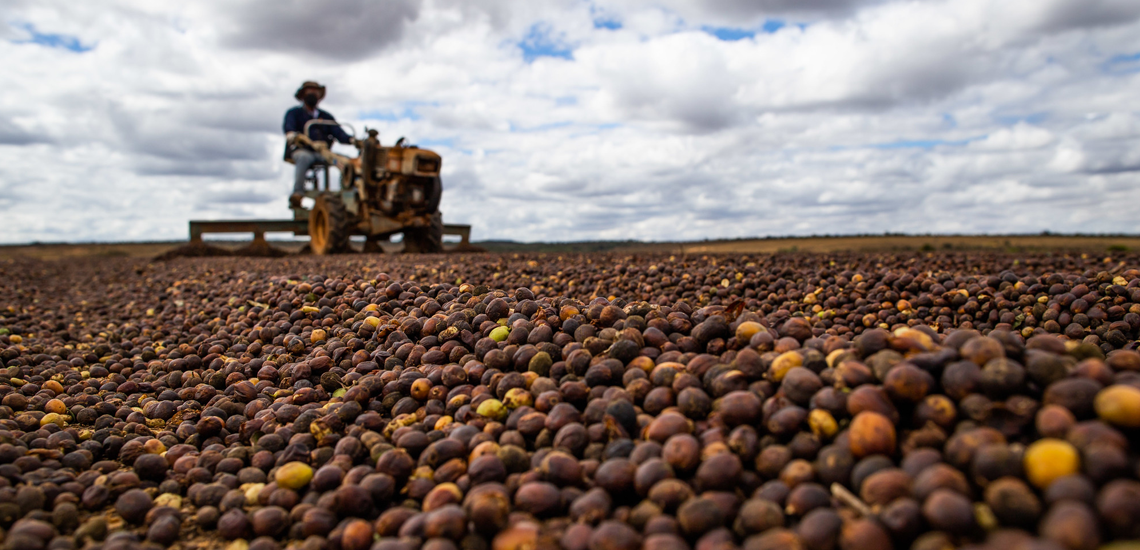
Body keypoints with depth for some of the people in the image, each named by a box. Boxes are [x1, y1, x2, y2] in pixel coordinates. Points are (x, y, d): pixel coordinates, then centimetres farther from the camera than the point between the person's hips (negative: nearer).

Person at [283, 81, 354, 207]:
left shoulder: (326, 116, 25)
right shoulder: (294, 113, 14)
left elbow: (338, 132, 10)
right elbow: (288, 127, -7)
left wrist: (351, 140, -12)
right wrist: (292, 135, -33)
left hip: (322, 153, 3)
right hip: (301, 150, -3)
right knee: (304, 157, -41)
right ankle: (297, 193, -45)